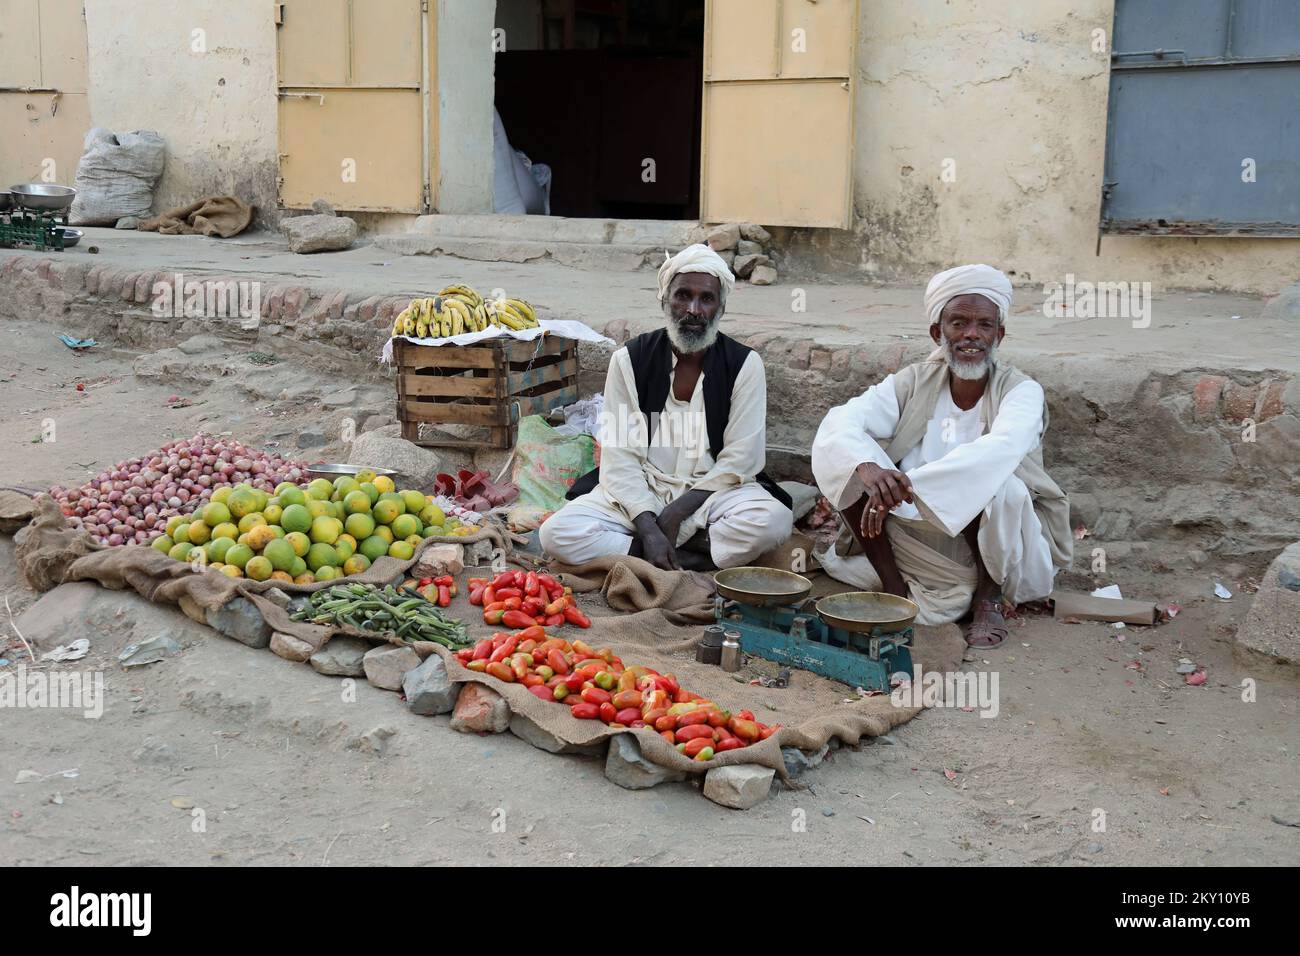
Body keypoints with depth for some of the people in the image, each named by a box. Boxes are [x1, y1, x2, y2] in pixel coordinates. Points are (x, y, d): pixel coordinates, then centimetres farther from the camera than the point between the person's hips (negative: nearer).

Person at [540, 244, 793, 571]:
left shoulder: (744, 364, -4)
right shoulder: (629, 360, -3)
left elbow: (739, 461, -8)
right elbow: (620, 459, -8)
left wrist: (676, 512, -17)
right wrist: (648, 528, -22)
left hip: (713, 491, -1)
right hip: (640, 492, 1)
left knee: (773, 521, -33)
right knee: (556, 533, -24)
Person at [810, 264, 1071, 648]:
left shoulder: (1021, 391, -11)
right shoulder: (913, 383, -3)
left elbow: (1001, 449, -34)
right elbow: (839, 423, -18)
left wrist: (907, 485, -44)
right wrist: (868, 468, -41)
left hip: (1010, 552, -2)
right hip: (922, 541, 3)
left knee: (988, 481, -34)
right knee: (849, 463, -17)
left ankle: (988, 600, -10)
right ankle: (895, 589, -7)